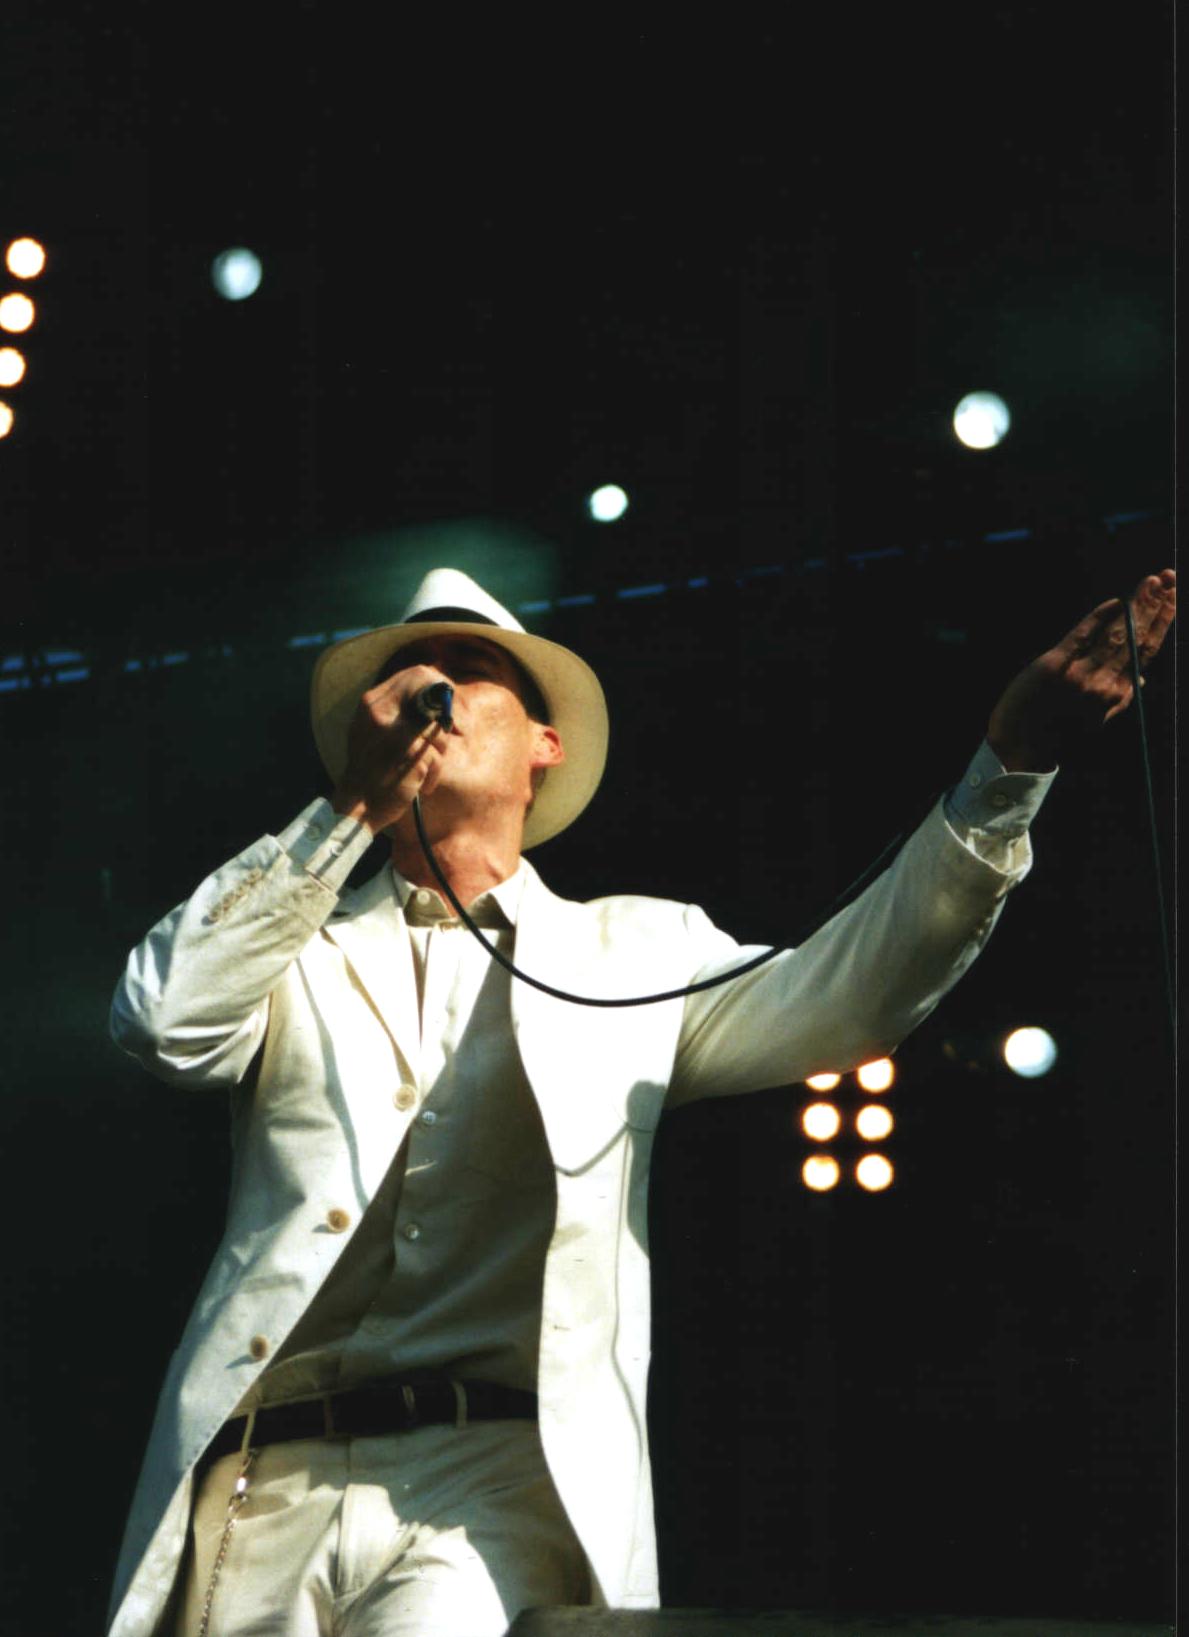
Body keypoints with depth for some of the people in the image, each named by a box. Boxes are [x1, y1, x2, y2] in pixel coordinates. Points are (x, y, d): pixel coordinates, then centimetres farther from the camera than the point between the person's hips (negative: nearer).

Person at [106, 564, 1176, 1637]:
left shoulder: (630, 955, 20)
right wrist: (354, 806, 1)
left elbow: (843, 995, 6)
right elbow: (164, 1021, 1)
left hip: (493, 1485, -2)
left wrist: (1011, 764, -6)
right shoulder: (295, 953, 21)